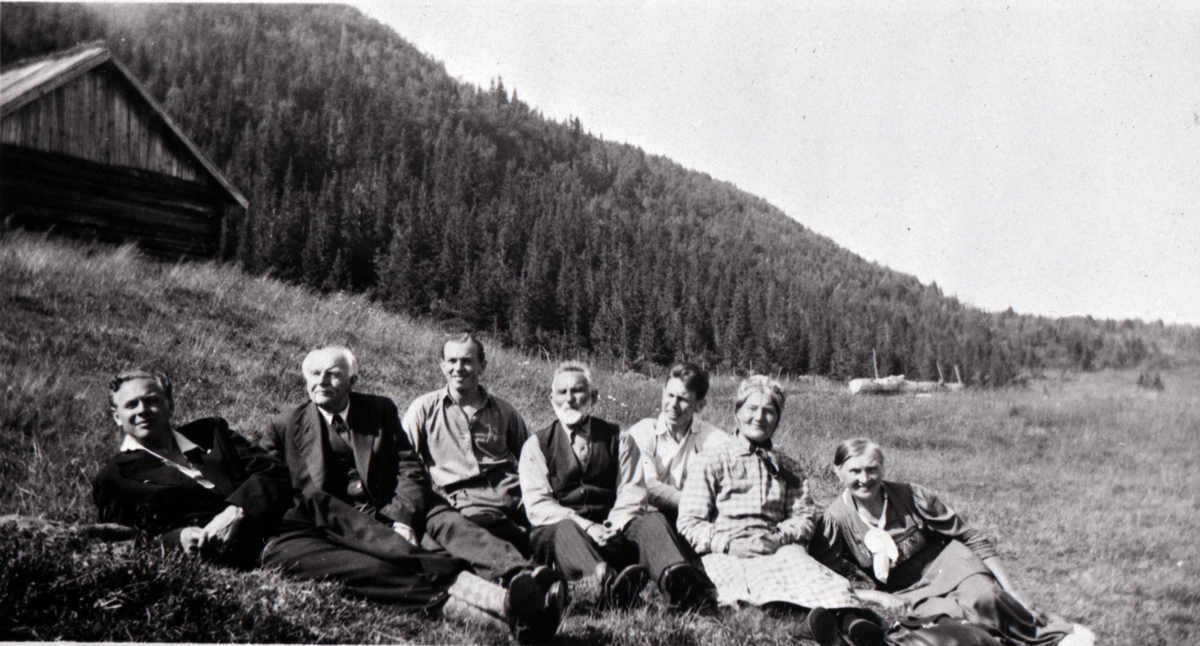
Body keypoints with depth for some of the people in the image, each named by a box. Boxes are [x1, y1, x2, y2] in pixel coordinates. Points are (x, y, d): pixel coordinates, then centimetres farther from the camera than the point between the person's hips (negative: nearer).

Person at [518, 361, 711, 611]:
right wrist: (587, 527, -18)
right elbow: (537, 505, -2)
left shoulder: (618, 439, 17)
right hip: (558, 528, -1)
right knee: (566, 530, -36)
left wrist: (614, 526, -18)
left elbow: (632, 494, 4)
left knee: (652, 520, -28)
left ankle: (676, 580, -58)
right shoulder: (536, 445, 11)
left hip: (612, 532, 2)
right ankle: (605, 579, -65)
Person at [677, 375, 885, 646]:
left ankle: (848, 617, -65)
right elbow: (689, 522, 6)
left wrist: (780, 537, -9)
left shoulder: (788, 468, 27)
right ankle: (814, 614, -68)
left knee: (797, 561, -35)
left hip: (778, 549, 2)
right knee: (765, 574, -38)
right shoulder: (714, 461, 15)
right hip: (726, 555, -2)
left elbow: (805, 515, 13)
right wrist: (730, 544, -12)